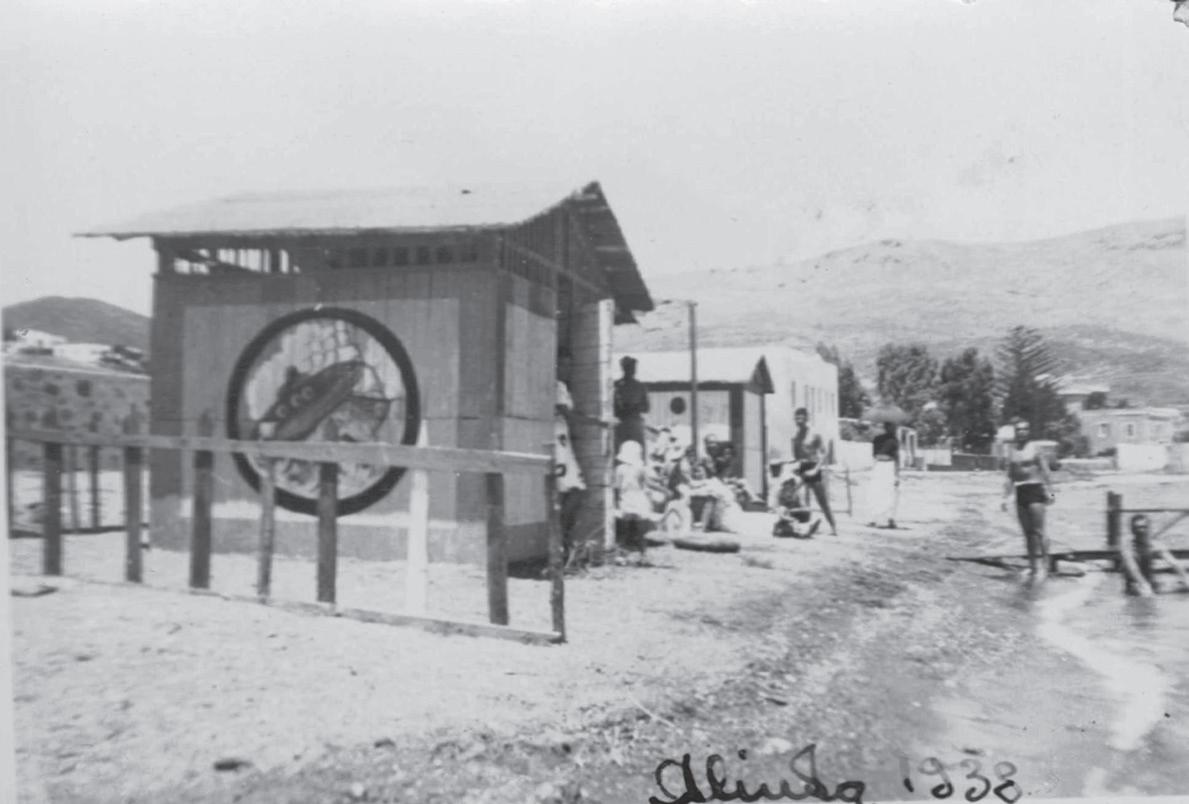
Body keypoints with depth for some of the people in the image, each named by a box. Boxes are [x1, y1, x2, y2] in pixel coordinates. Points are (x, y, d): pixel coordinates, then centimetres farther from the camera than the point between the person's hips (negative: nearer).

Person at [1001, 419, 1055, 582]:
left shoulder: (1035, 448, -2)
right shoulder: (1012, 451, 12)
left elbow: (1045, 471, -4)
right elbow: (1010, 476, 17)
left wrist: (1049, 491, -13)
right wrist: (1005, 496, 13)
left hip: (1035, 489, -5)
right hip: (1020, 492, 5)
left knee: (1038, 530, -8)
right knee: (1027, 532, 7)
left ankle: (1043, 565, -4)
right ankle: (1032, 565, 14)